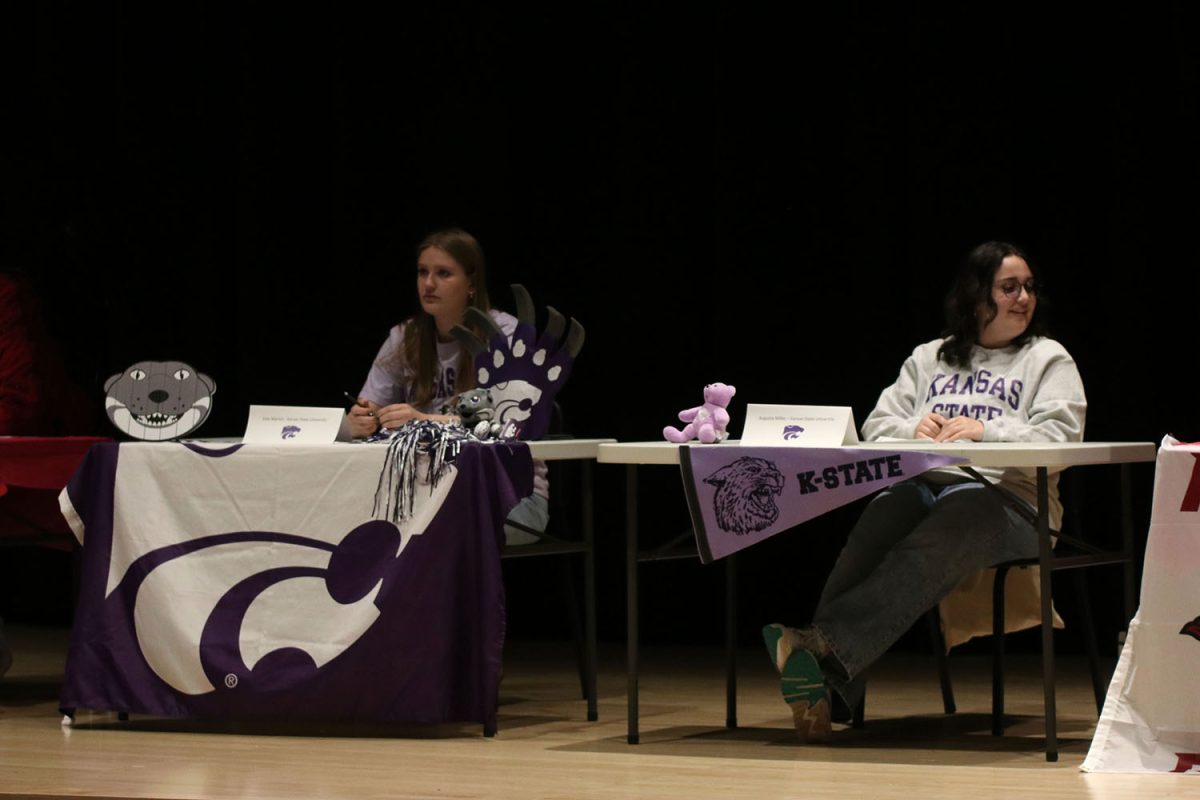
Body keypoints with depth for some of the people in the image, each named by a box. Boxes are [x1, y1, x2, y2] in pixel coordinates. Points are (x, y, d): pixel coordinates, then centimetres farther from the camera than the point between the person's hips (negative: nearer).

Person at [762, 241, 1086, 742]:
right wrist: (914, 428, -3)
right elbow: (877, 426, 20)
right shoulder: (928, 358, 28)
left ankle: (822, 645, -59)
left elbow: (1060, 435, -1)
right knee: (883, 515, -36)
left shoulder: (1049, 359, 16)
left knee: (927, 551, -38)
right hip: (920, 483, 3)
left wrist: (987, 430, -15)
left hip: (1001, 497, -3)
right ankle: (820, 676, -52)